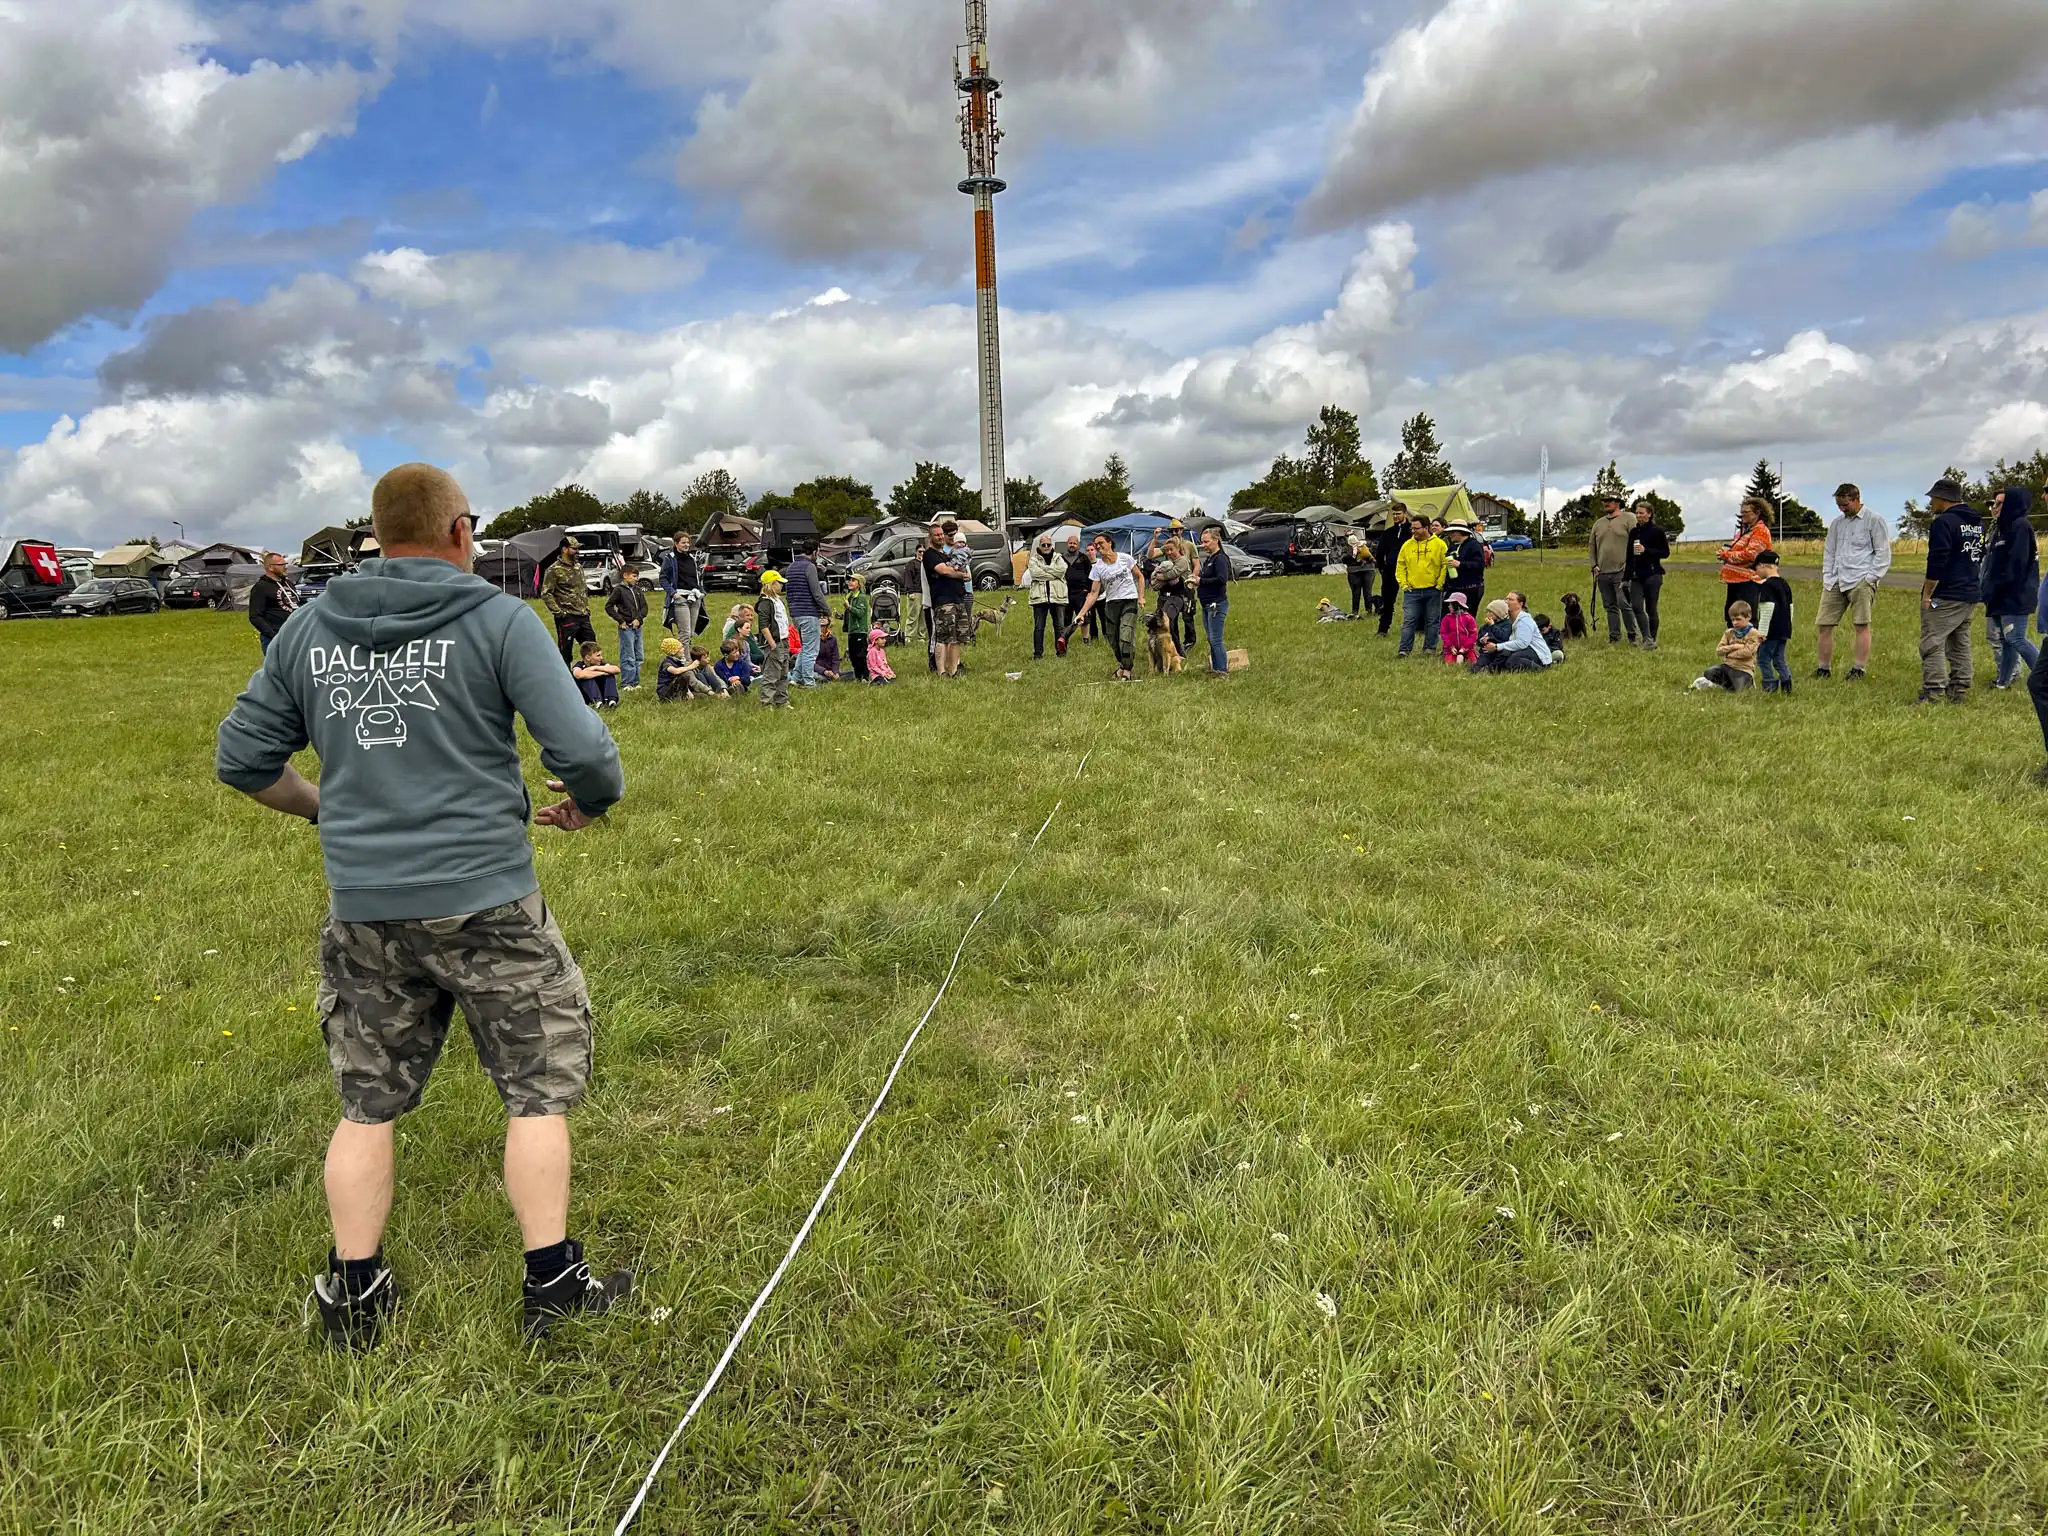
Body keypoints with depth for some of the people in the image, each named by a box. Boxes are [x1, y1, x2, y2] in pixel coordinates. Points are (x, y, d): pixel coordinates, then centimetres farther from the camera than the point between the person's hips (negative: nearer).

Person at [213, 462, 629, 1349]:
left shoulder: (308, 632, 6)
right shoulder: (498, 620, -8)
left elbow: (242, 760, 11)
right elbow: (582, 752, -14)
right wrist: (589, 803, 7)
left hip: (362, 911, 5)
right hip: (485, 903, -4)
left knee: (367, 1103, 19)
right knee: (537, 1092, 11)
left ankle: (354, 1295, 29)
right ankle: (553, 1285, 18)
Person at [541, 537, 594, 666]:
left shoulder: (578, 566, 13)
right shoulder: (554, 570, -10)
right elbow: (546, 594, -13)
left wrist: (587, 608, 15)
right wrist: (558, 612, -17)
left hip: (583, 617, 7)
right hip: (567, 618, -7)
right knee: (566, 654, 1)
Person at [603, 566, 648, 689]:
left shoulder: (638, 590, 11)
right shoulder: (619, 590, -6)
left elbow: (644, 607, 9)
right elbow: (608, 606, -7)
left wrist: (639, 618, -8)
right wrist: (620, 620, -10)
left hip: (637, 627, 6)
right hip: (626, 628, -6)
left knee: (639, 657, 10)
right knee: (628, 658, -4)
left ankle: (635, 682, 18)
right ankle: (626, 683, 2)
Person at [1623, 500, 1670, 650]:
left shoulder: (1657, 531, -3)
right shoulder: (1633, 532, 12)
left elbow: (1665, 553, -4)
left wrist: (1646, 550, -15)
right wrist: (1626, 575, 12)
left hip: (1652, 574, -5)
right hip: (1636, 576, 5)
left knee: (1651, 608, 0)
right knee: (1636, 607, -11)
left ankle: (1652, 640, 10)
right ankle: (1647, 639, -15)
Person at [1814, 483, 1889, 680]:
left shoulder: (1874, 521, 2)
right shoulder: (1836, 524, 19)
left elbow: (1883, 553, 0)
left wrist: (1870, 578, -8)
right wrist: (1827, 578, 11)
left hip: (1860, 581, -5)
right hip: (1835, 582, 5)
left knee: (1862, 625, -6)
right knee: (1824, 625, 0)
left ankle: (1859, 669, -4)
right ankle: (1824, 668, 8)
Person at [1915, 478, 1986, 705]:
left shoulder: (1944, 522, -14)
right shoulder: (1978, 522, 15)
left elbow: (1937, 562, -19)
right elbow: (1980, 557, 21)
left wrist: (1927, 595, -15)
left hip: (1946, 596, -9)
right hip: (1971, 595, 9)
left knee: (1932, 643, -8)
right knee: (1960, 643, 15)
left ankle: (1933, 692, -12)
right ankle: (1960, 691, 18)